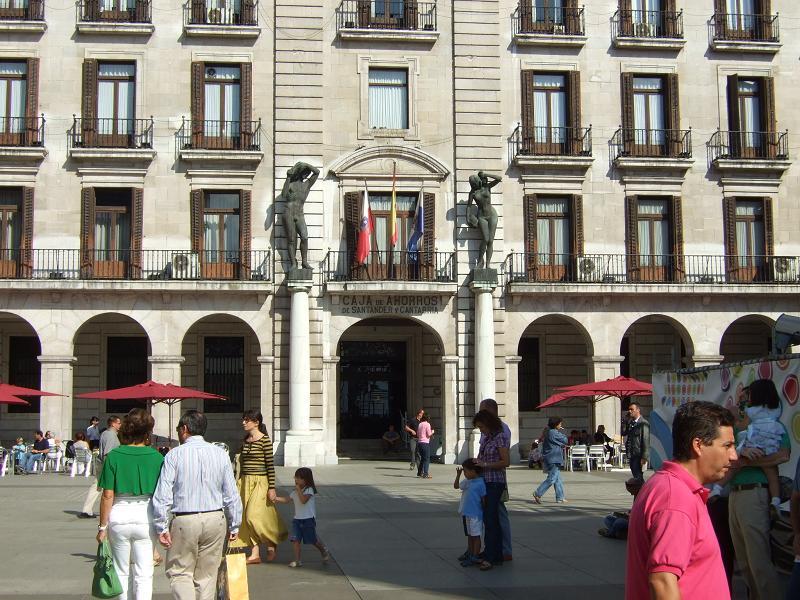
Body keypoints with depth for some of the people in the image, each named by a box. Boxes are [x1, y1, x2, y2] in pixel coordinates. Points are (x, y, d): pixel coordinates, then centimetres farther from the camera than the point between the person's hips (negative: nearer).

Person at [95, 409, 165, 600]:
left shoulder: (114, 456, -5)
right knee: (144, 574, 5)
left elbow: (108, 495, -6)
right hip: (146, 515, 0)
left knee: (121, 572, 15)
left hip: (119, 515, 0)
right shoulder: (156, 457, -4)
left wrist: (102, 526, 1)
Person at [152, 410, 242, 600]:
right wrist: (234, 525, 12)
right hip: (215, 520, 3)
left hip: (184, 521, -3)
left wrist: (162, 527, -4)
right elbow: (231, 495, 4)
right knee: (207, 574, 13)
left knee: (180, 572, 9)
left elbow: (162, 495, -10)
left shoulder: (174, 455, -7)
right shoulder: (221, 454, 2)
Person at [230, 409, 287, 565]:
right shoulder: (245, 440, 11)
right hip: (245, 482, 7)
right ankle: (255, 554, 7)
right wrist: (240, 482, 18)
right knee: (247, 518, 3)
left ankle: (271, 544, 11)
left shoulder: (264, 440, -10)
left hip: (260, 482, -7)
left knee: (253, 516, -12)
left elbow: (270, 464, -11)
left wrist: (272, 488, -13)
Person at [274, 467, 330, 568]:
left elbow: (303, 500, -25)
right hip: (297, 519, 6)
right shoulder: (295, 492, 13)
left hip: (308, 519, -6)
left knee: (313, 539, 5)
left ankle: (324, 551, 32)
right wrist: (275, 498, 5)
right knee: (296, 539, -7)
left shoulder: (309, 490, -11)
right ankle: (297, 560, -2)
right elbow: (286, 500, 16)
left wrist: (299, 490, -20)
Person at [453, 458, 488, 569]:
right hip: (466, 513, 8)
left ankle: (475, 557, 6)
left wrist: (484, 513, -10)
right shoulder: (467, 481, 7)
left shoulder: (480, 483, -16)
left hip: (475, 514, -8)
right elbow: (456, 486, 20)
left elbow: (484, 499, -13)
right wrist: (458, 474, 9)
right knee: (469, 535, 18)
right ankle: (469, 553, 30)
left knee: (475, 535, 0)